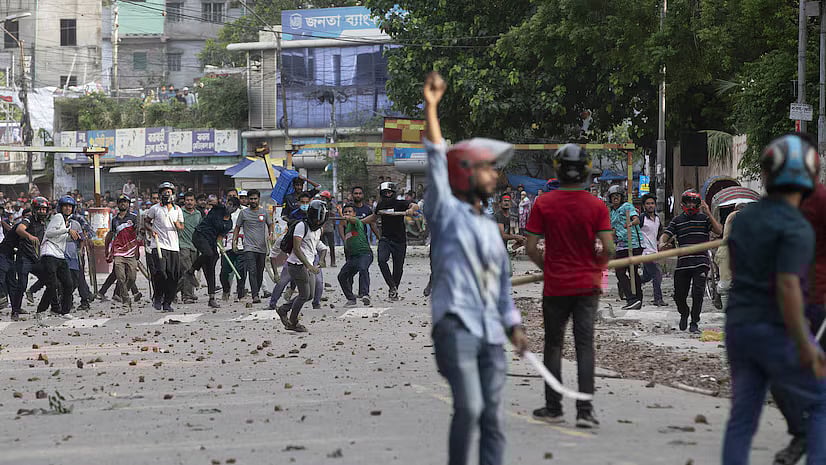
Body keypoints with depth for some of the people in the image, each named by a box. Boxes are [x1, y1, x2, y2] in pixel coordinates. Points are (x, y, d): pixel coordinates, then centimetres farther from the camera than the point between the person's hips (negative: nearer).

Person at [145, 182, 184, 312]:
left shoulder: (177, 210, 14)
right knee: (160, 272, -19)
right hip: (158, 245, -4)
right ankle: (158, 297, 3)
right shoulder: (155, 208, 4)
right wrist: (152, 230, -5)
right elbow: (146, 221, 13)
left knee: (173, 276, -1)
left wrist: (178, 225, -6)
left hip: (173, 246, 4)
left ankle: (167, 302, 9)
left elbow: (182, 227, 17)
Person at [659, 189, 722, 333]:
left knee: (698, 293, -13)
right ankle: (684, 314, 38)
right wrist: (662, 243, -21)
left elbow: (719, 231, -7)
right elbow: (665, 235, 3)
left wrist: (708, 214, -14)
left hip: (700, 263, -2)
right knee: (679, 295, 7)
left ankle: (694, 323, 0)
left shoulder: (704, 218, 6)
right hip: (683, 264, 2)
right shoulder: (677, 221, 11)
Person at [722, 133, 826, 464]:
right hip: (778, 330, -7)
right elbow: (788, 287, -23)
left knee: (743, 415, 10)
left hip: (738, 325, 7)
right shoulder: (797, 229, -15)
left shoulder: (744, 219, 8)